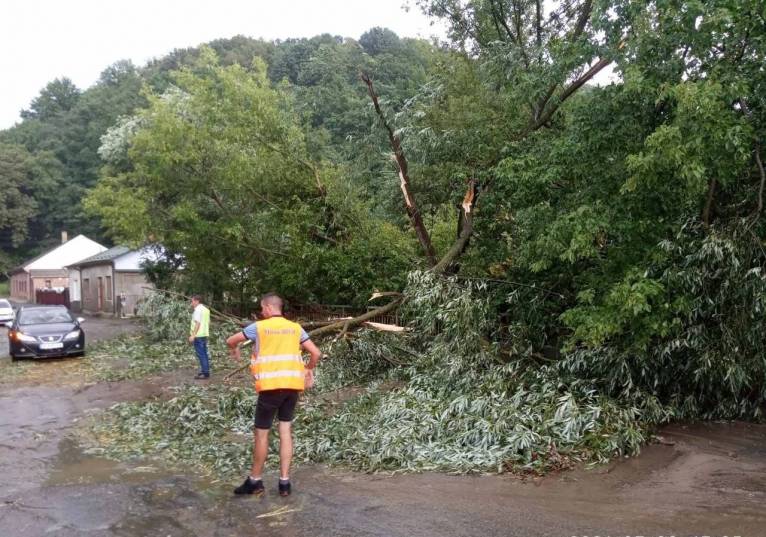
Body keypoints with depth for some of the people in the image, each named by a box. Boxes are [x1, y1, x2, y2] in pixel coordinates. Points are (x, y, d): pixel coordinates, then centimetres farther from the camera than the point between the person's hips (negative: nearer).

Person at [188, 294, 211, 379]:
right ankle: (205, 371, 20)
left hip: (198, 335, -9)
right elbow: (208, 322, 18)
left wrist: (193, 335, -21)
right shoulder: (206, 309, 16)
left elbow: (197, 323, -20)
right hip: (205, 334, 9)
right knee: (204, 354, 14)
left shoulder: (198, 310, -12)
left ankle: (205, 373, -7)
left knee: (201, 355, -7)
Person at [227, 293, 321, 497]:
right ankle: (284, 482, 11)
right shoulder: (295, 328, 10)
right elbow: (315, 353, 7)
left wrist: (234, 350, 34)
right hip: (293, 385, 4)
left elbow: (231, 341, 11)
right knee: (286, 430, 10)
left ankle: (255, 481, 18)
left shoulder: (259, 327, 0)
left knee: (261, 433, 7)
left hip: (271, 386, -4)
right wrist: (309, 370, 25)